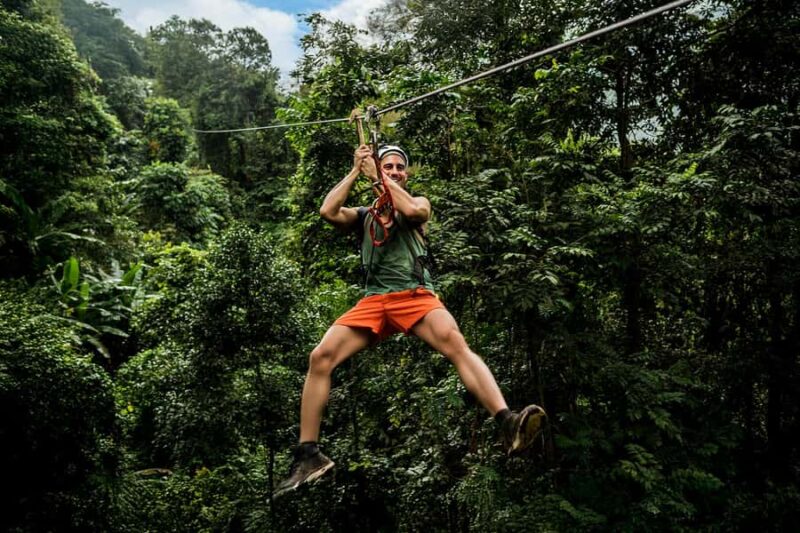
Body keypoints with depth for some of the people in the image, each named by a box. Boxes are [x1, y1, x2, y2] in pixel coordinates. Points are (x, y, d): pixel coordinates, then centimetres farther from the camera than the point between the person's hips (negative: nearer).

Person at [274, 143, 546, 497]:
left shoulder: (419, 202, 18)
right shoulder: (364, 215, 23)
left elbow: (414, 210, -7)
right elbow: (327, 211, 4)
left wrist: (379, 176, 3)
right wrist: (356, 171, 11)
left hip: (415, 295, -2)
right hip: (374, 300, 3)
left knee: (456, 345, -31)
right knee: (320, 357, -15)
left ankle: (507, 424, -42)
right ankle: (308, 455, -8)